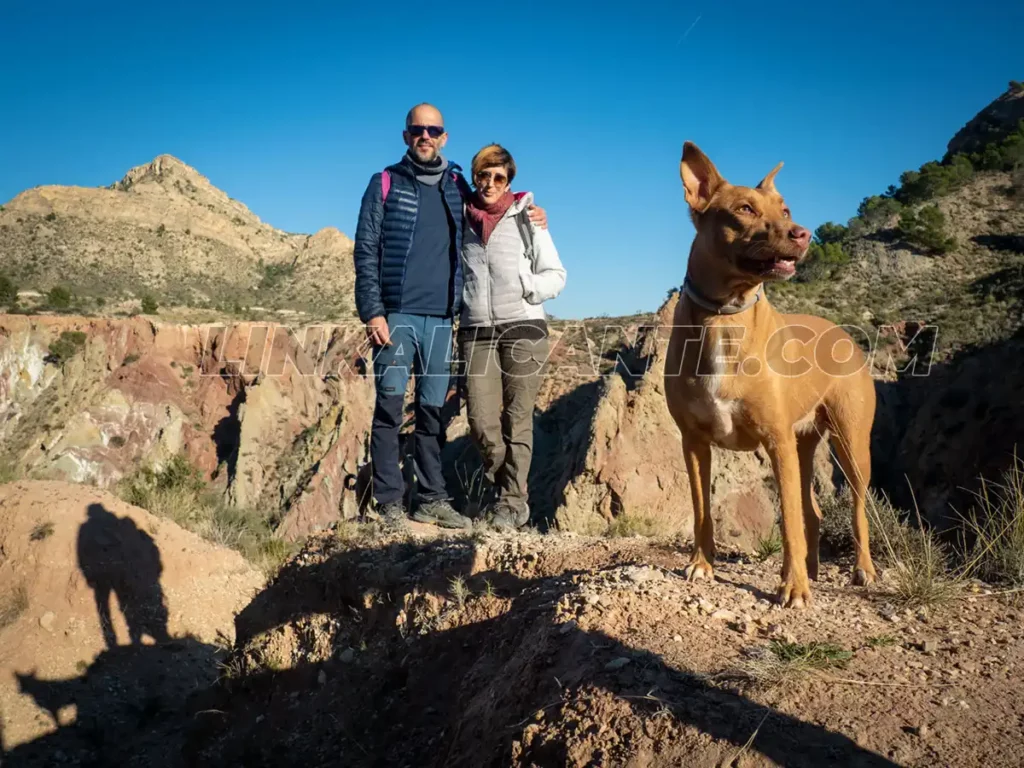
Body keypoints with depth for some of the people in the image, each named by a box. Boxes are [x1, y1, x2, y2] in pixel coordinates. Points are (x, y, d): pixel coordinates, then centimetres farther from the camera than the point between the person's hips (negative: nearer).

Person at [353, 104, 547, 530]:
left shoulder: (457, 186, 15)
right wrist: (372, 312, -10)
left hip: (441, 319, 3)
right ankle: (390, 502, 1)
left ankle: (432, 499, 11)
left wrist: (524, 217, 9)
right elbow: (366, 250, 0)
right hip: (396, 315, -3)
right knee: (389, 407, -4)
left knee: (433, 411, 5)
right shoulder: (385, 183, 5)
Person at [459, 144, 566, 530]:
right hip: (476, 332, 3)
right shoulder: (463, 220, 13)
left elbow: (556, 275, 5)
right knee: (481, 420, -3)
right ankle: (503, 486, 18)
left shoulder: (525, 219, 5)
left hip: (522, 328, -2)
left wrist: (525, 288, -12)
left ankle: (512, 502, 8)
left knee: (517, 419, -1)